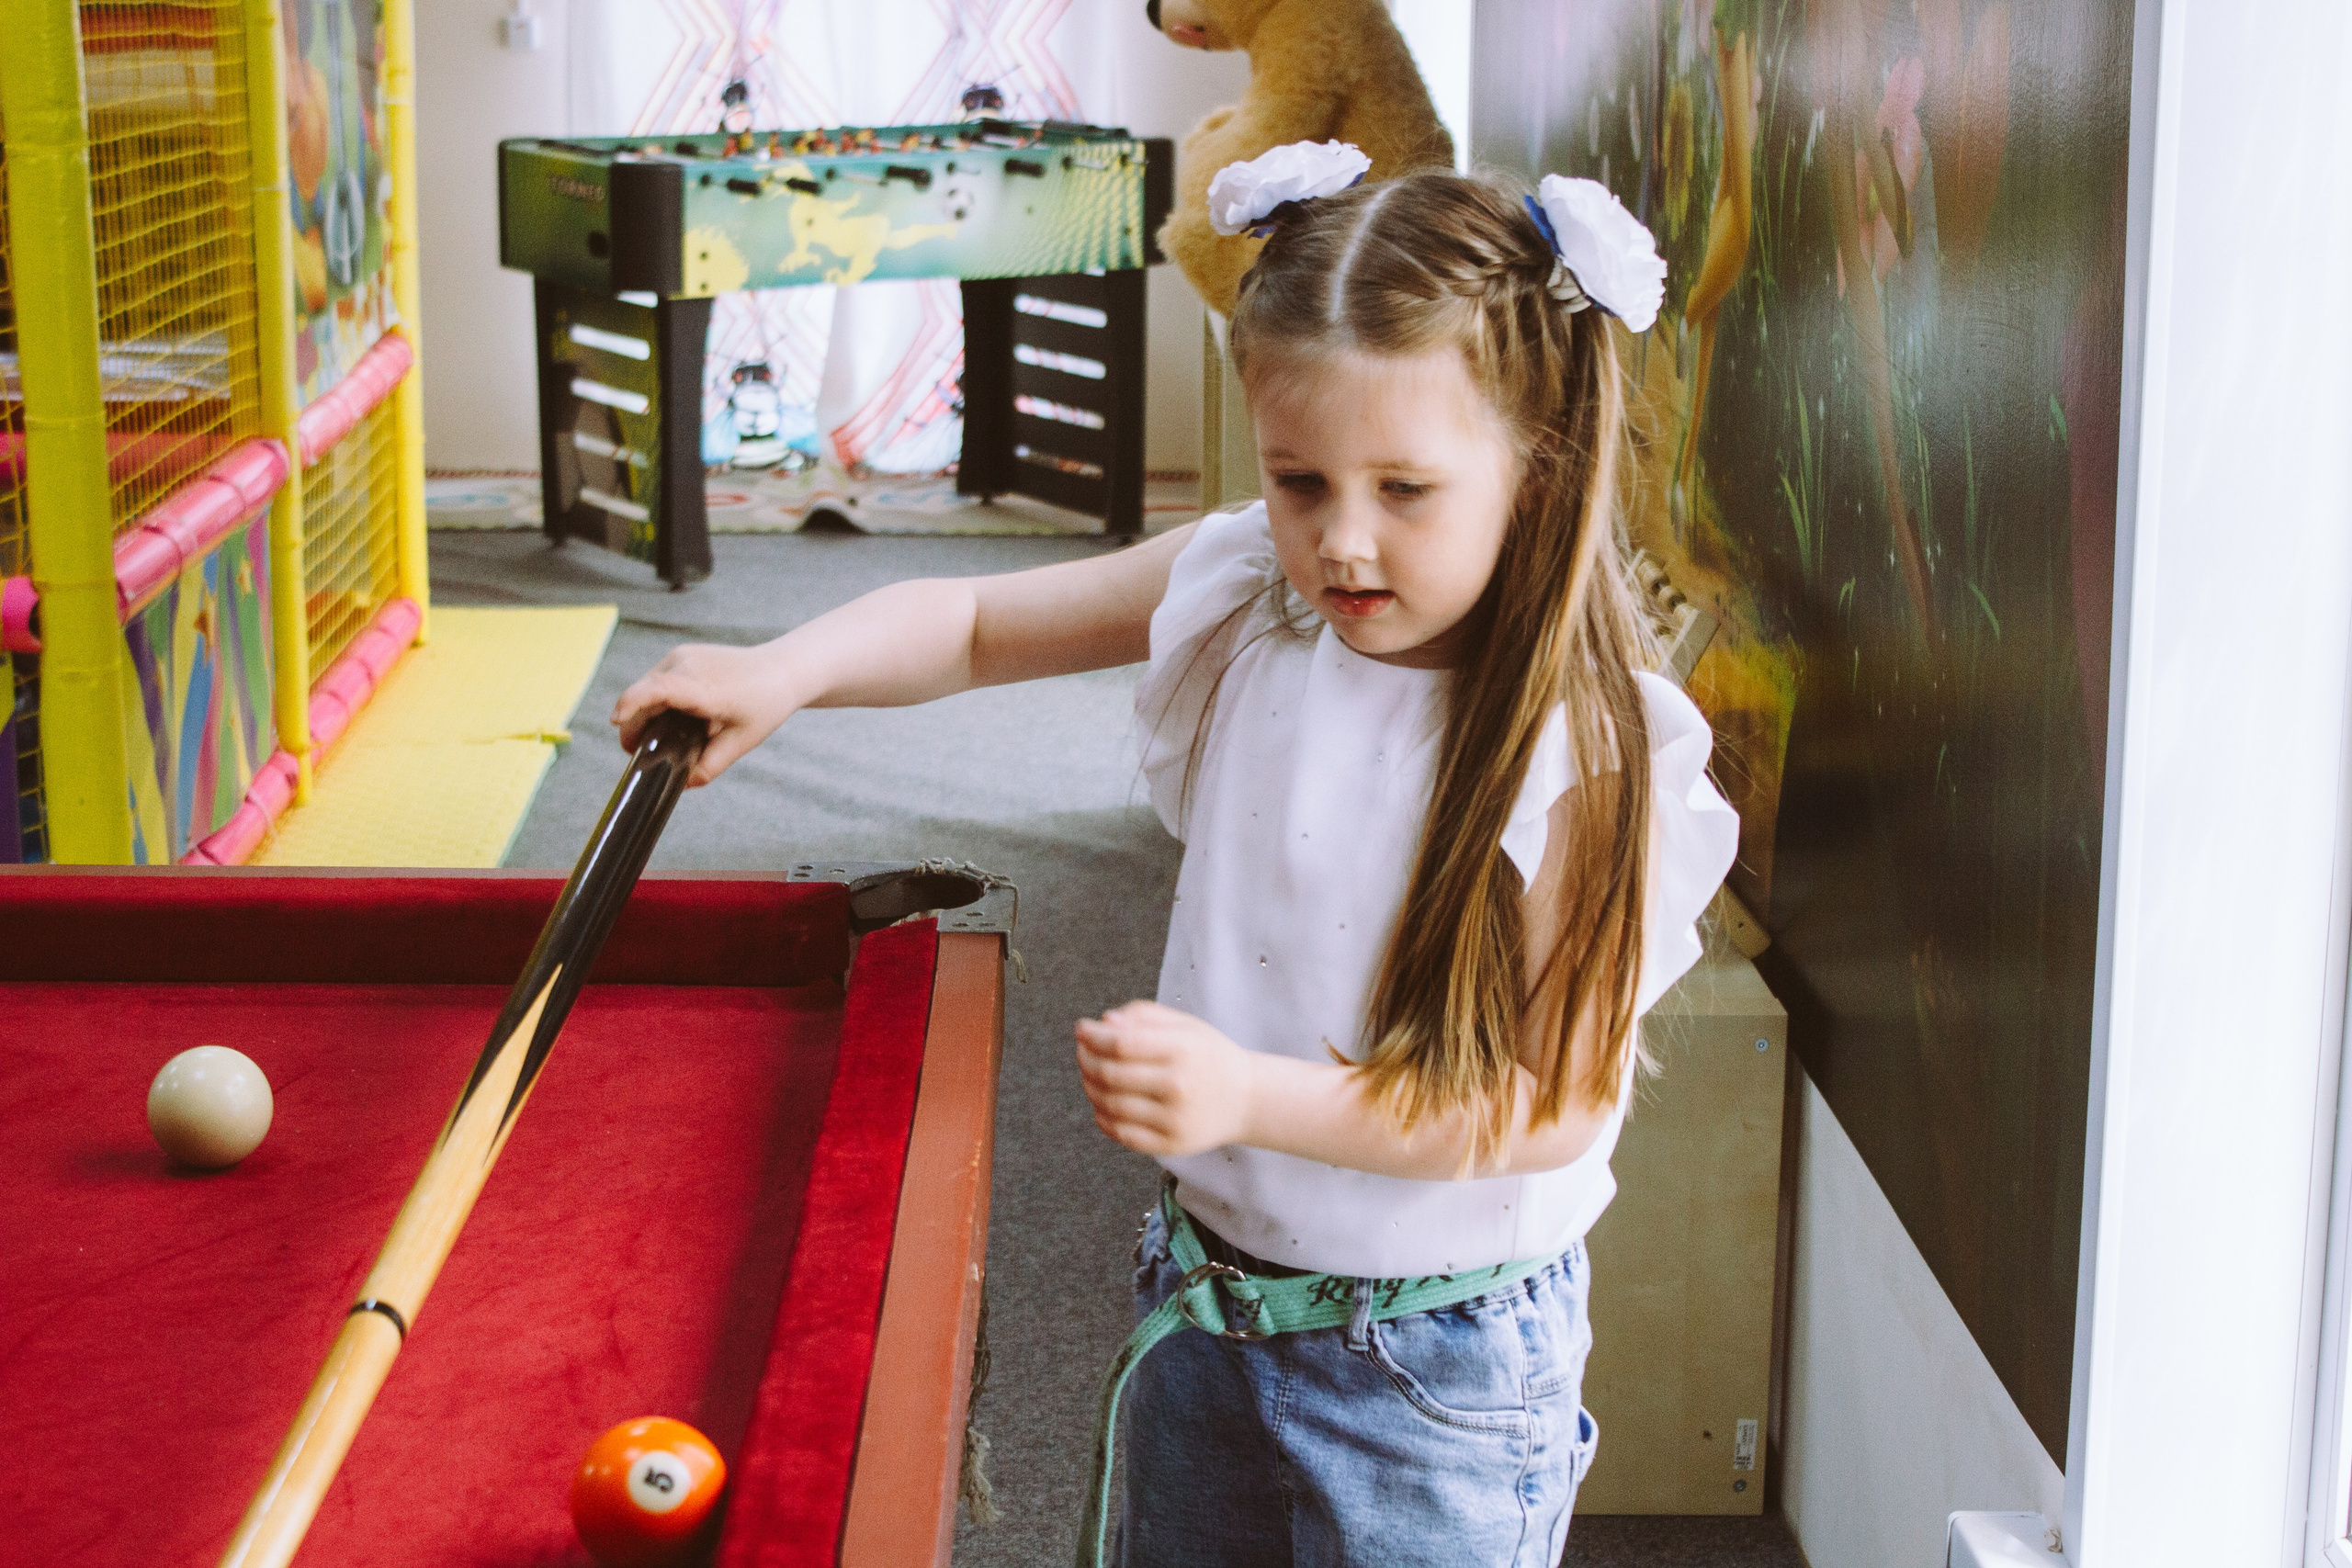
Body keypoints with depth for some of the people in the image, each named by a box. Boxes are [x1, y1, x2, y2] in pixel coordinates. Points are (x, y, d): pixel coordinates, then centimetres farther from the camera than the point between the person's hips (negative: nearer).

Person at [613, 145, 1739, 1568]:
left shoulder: (1583, 753, -22)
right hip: (1203, 1293, 6)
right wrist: (783, 672, -13)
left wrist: (1254, 1096, -31)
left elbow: (1549, 1104, -21)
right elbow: (977, 624, 5)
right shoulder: (1243, 601, -6)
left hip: (1436, 1366, -5)